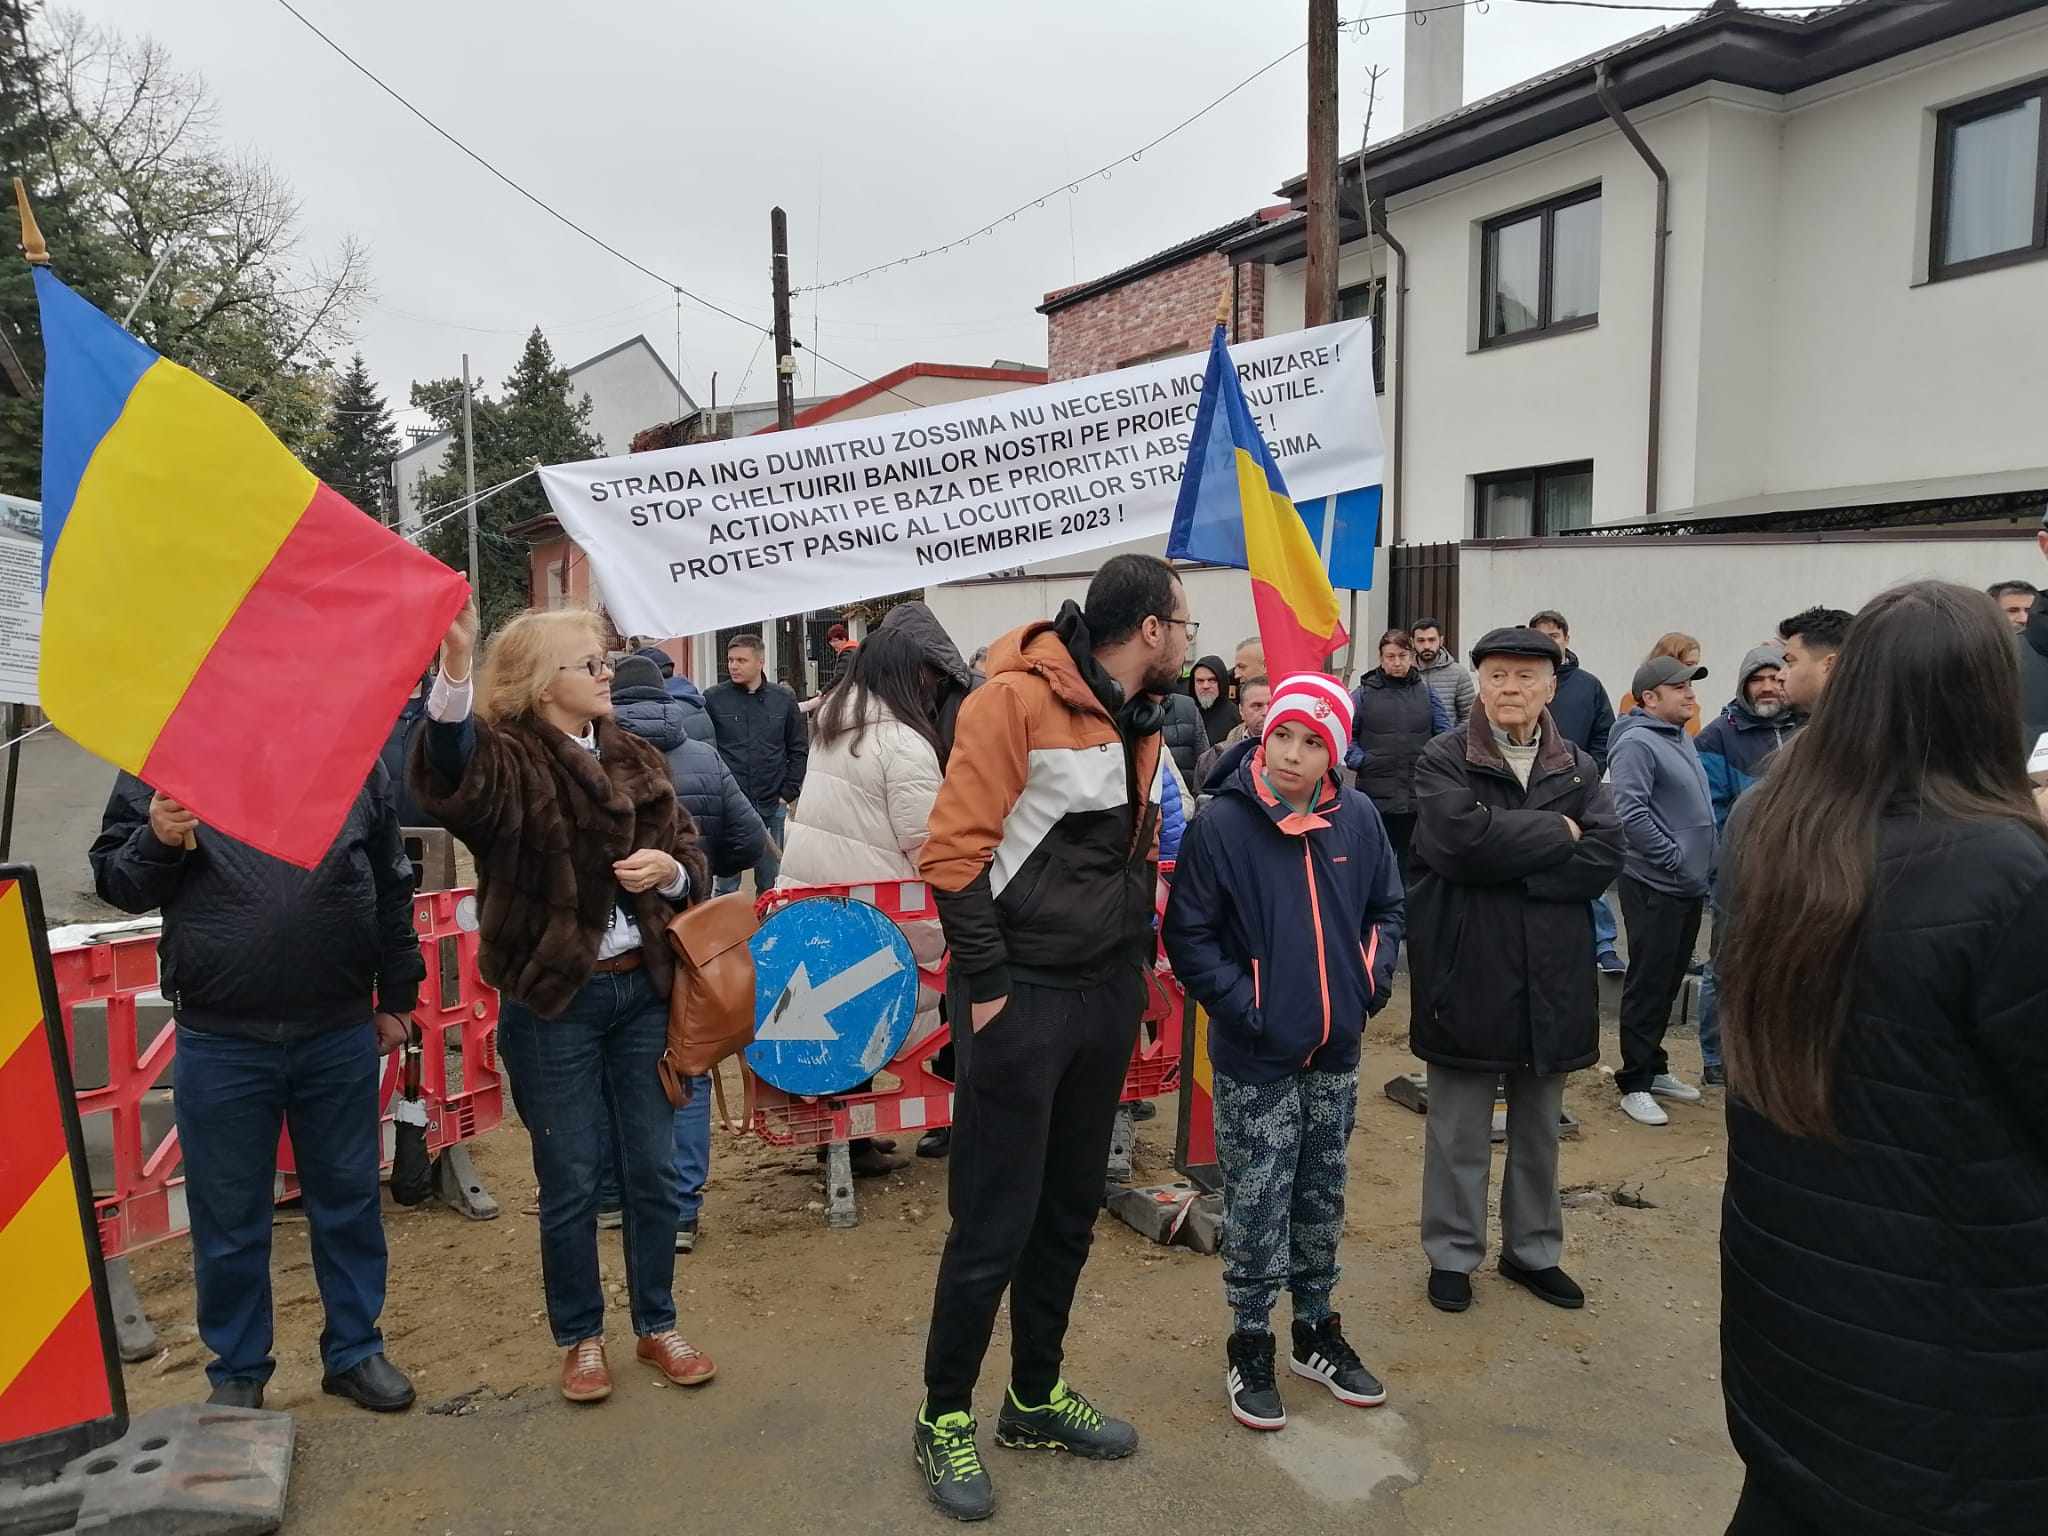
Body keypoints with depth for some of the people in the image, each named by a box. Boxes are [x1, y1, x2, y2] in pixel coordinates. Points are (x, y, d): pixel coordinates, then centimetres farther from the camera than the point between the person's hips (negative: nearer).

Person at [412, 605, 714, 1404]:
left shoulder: (635, 757, 7)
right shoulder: (510, 758, -10)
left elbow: (691, 854, 12)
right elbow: (448, 770, -35)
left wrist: (667, 869, -12)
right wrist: (454, 665, -52)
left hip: (642, 988, 5)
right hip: (553, 1001, -4)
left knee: (653, 1169, 13)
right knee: (570, 1181, 9)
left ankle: (657, 1325, 31)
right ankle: (581, 1338, 29)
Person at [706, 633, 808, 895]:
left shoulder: (784, 699, 5)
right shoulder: (714, 699, -2)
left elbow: (799, 750, 9)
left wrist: (788, 793, 2)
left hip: (772, 807, 2)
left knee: (771, 883, 12)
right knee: (727, 884, 5)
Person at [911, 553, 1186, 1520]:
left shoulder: (1136, 719, 10)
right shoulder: (1016, 699, -16)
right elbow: (953, 852, -19)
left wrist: (1138, 958, 14)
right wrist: (987, 986, -17)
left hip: (1106, 996, 8)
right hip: (1020, 997, -8)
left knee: (1069, 1211, 17)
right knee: (994, 1221, 2)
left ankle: (1036, 1398, 34)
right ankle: (945, 1414, 22)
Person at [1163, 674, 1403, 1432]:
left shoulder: (1358, 818, -4)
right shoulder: (1222, 823, -15)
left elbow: (1386, 907, 11)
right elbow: (1188, 936, -11)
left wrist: (1373, 978, -1)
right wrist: (1246, 1009, -15)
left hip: (1337, 1054, 4)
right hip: (1256, 1059, -4)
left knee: (1322, 1199, 18)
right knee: (1257, 1207, 5)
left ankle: (1316, 1331, 37)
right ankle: (1250, 1347, 24)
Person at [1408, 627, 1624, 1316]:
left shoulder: (1578, 768, 6)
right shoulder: (1443, 760, -5)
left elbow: (1605, 859, -8)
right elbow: (1462, 839, -22)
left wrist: (1507, 865, -17)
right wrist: (1557, 832, -13)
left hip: (1551, 976, 4)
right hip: (1466, 972, -4)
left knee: (1539, 1127, 18)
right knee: (1459, 1130, 8)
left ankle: (1532, 1249, 35)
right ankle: (1452, 1254, 24)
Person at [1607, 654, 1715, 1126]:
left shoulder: (1682, 739, 15)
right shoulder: (1637, 743, -16)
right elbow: (1631, 813, -26)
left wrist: (1704, 866, 16)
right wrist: (1674, 858, -20)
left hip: (1689, 887, 9)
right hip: (1655, 887, -9)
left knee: (1669, 982, 17)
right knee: (1648, 985, -3)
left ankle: (1655, 1068, 29)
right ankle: (1634, 1084, 6)